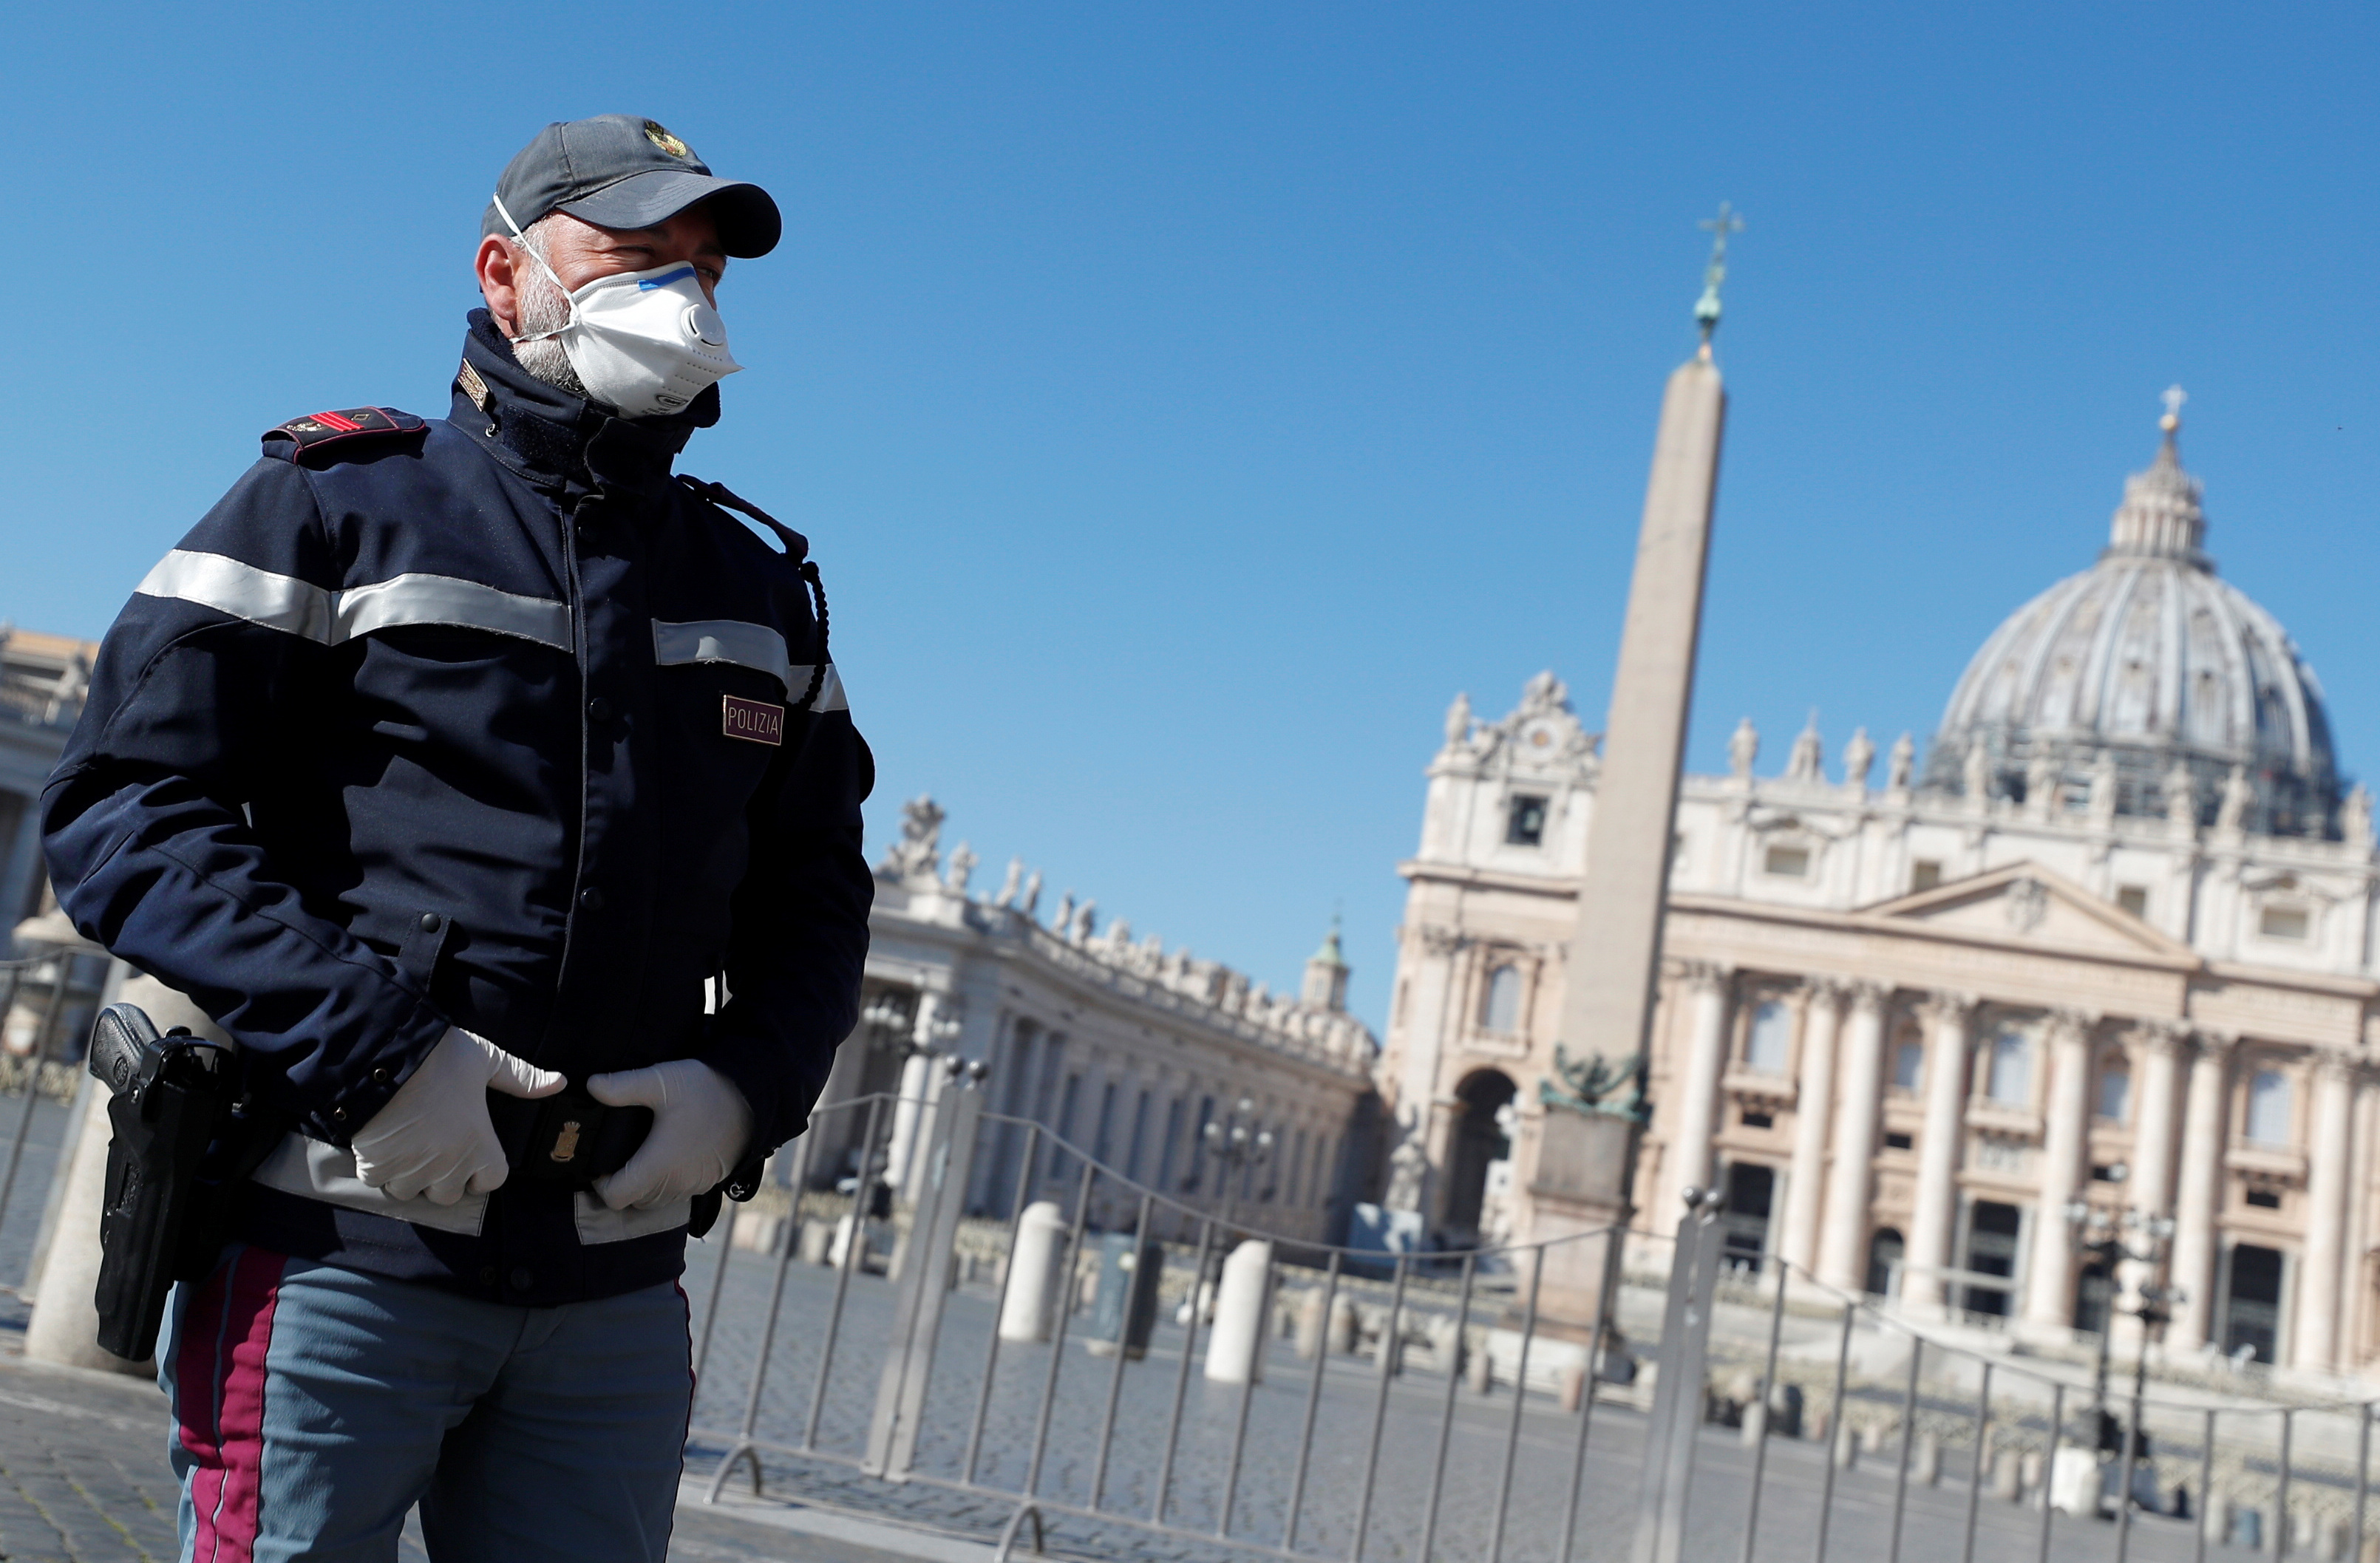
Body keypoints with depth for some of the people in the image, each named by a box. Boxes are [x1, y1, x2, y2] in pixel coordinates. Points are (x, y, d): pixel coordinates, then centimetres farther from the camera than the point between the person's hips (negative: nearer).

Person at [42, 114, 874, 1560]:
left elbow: (814, 894, 17)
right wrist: (373, 1049, -17)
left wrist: (748, 1083, -3)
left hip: (617, 1291, 4)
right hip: (343, 1249, -4)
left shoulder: (762, 590, 15)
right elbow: (125, 805, -6)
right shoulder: (332, 508, 2)